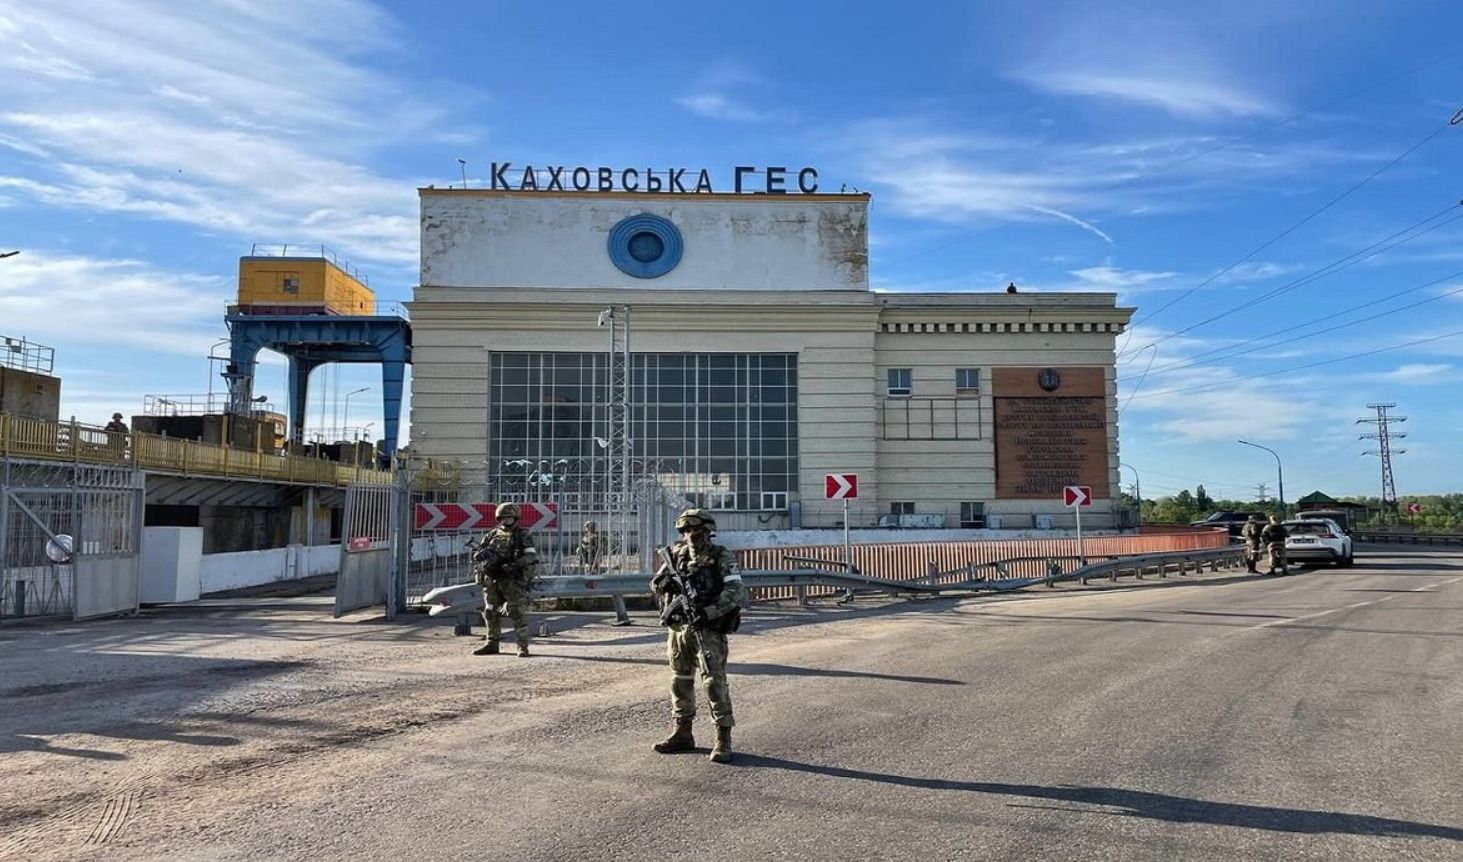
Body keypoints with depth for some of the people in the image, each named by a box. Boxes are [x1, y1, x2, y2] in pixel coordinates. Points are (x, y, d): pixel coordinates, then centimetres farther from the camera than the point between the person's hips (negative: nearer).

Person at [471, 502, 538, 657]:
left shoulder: (522, 535, 0)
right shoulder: (492, 534, 13)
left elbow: (532, 556, -9)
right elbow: (477, 552, 14)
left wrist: (515, 564, -22)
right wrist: (481, 555, -10)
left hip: (512, 580, -5)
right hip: (492, 579, 5)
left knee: (516, 612, -9)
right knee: (490, 612, 10)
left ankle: (523, 647, -5)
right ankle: (492, 644, 23)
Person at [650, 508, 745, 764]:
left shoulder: (722, 558, -6)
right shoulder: (677, 555, 9)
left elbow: (736, 591, -16)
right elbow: (655, 583, 14)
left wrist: (709, 612, -26)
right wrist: (665, 583, -11)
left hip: (708, 629, -6)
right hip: (678, 627, 6)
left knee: (715, 682, -8)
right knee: (680, 680, 13)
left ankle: (723, 739, -3)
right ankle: (681, 733, 25)